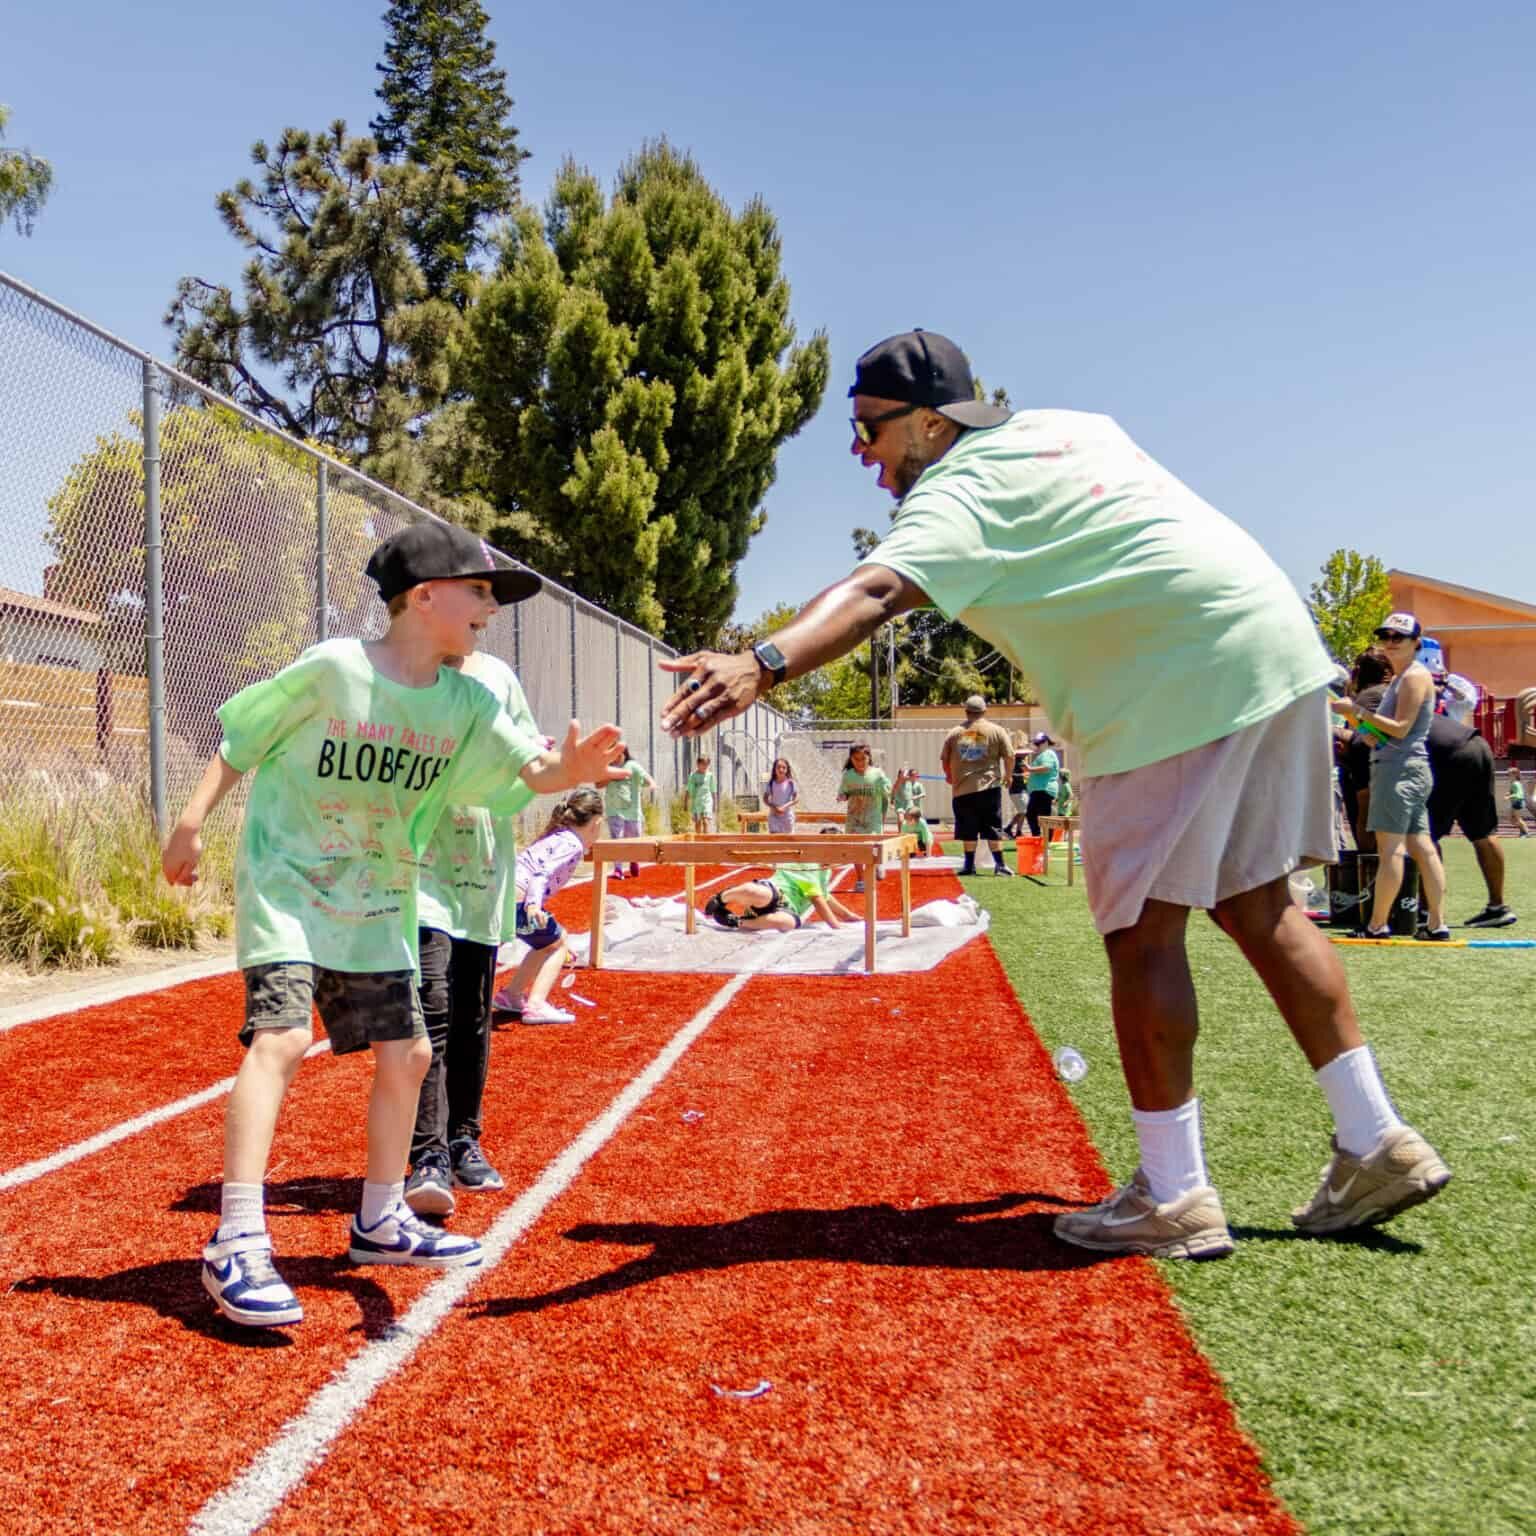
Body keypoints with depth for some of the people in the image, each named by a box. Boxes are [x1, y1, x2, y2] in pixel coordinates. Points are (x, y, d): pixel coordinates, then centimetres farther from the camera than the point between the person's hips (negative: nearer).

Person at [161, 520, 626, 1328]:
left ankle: (381, 1221, 26)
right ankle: (237, 1244, -16)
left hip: (377, 905, 6)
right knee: (280, 1038, -21)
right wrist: (192, 823, -5)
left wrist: (568, 767, -34)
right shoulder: (332, 668, -16)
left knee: (405, 1055, 8)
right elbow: (242, 738, -6)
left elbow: (526, 767, -12)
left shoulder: (466, 701, -2)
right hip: (287, 880, -6)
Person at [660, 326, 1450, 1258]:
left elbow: (873, 593, -30)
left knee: (1141, 931, -3)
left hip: (1185, 685, -9)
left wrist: (764, 664, -44)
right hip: (1278, 650, 10)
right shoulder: (1073, 426, 16)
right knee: (1257, 906, 15)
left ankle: (1174, 1198, 3)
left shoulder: (963, 488, -11)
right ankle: (1378, 1145, 22)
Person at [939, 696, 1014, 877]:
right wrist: (1007, 776, 17)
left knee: (968, 829, 7)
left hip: (962, 789, 1)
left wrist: (950, 776, 31)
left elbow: (944, 758, 13)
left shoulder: (954, 733, 7)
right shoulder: (996, 731, 2)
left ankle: (969, 864, 10)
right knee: (993, 827, 4)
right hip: (989, 787, -1)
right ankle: (999, 864, 1)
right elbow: (1009, 756, 0)